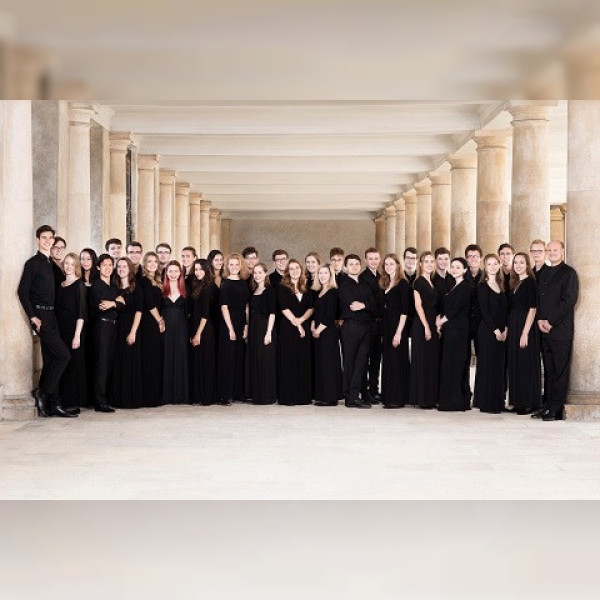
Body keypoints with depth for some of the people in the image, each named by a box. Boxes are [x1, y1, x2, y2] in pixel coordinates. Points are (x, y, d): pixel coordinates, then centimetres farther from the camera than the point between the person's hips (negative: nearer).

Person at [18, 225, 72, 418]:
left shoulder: (53, 264, 17)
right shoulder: (33, 263, -3)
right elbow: (23, 291, -9)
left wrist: (54, 316, 10)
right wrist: (33, 317, -15)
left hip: (52, 317, 7)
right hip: (40, 316, -7)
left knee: (51, 360, 5)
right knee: (63, 355, -15)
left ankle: (51, 404, 7)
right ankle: (42, 393, -5)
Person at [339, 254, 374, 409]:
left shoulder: (365, 286, 20)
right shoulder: (344, 284, 1)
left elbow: (373, 306, 8)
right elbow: (352, 303, -14)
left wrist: (362, 305, -10)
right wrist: (367, 305, -5)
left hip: (365, 326, 6)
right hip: (351, 325, -6)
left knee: (361, 361, 0)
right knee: (349, 361, -3)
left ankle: (353, 396, 1)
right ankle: (350, 397, 0)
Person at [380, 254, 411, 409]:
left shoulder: (402, 284, -8)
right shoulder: (385, 284, 15)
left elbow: (404, 310, -14)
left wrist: (399, 332, -20)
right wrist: (384, 329, 7)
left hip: (397, 326, -8)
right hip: (387, 327, 8)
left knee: (396, 361, -6)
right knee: (388, 361, 9)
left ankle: (397, 399, -3)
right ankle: (388, 397, 14)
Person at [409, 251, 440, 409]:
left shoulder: (433, 282, 17)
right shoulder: (419, 282, -6)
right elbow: (418, 305, -12)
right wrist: (426, 326, -17)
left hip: (433, 325, 8)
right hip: (422, 325, -8)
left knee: (433, 361, 8)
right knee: (422, 361, -6)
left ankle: (431, 398, 12)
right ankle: (422, 399, -3)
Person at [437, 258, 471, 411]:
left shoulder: (465, 287, -8)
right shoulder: (453, 287, 19)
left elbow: (455, 309, -14)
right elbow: (444, 308, 17)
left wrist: (441, 321, -4)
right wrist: (440, 321, 1)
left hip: (458, 330, -9)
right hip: (449, 330, 9)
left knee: (454, 364, -8)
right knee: (447, 365, 7)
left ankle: (456, 401, -5)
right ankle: (448, 401, 10)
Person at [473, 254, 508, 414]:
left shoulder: (501, 286, 15)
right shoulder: (482, 286, -5)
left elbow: (504, 310, 13)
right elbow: (484, 311, -11)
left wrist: (505, 330, 0)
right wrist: (496, 330, -13)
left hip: (501, 332, 7)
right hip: (487, 330, -7)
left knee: (499, 366, 7)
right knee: (487, 366, -4)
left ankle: (497, 402, 12)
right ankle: (486, 403, 0)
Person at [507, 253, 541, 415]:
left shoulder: (530, 282, -9)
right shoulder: (515, 283, 15)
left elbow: (532, 308, -15)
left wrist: (525, 333, -20)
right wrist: (507, 329, 10)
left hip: (525, 327, -8)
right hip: (513, 328, 8)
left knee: (526, 364, -5)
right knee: (515, 364, 9)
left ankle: (530, 404, 0)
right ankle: (519, 402, 15)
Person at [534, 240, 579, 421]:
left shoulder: (568, 273, -4)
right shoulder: (544, 274, 19)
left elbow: (569, 300, -11)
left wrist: (551, 321, -13)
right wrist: (540, 319, 3)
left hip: (561, 330, -7)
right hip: (545, 329, 7)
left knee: (560, 370, -4)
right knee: (549, 369, 9)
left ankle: (556, 410, -2)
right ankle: (547, 405, 12)